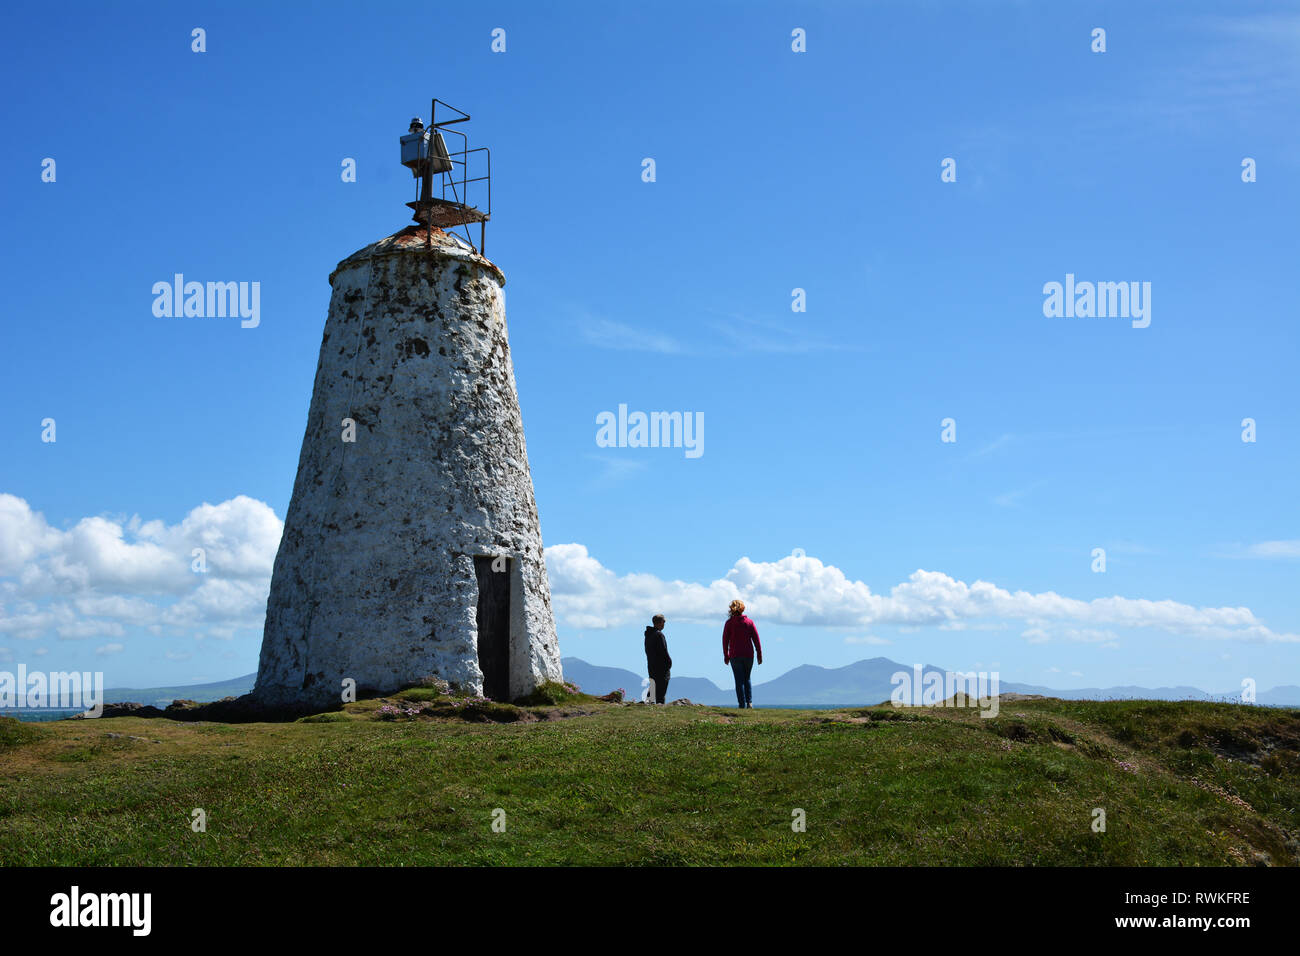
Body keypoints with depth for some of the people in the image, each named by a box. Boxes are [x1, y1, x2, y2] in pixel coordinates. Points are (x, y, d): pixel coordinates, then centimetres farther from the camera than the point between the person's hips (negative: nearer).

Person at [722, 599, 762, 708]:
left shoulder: (729, 623, -3)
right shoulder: (749, 622, 1)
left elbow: (725, 640, -1)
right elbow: (756, 639, 0)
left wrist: (726, 656, 6)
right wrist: (759, 655, 5)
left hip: (735, 656, -1)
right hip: (748, 655, 1)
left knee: (739, 681, 3)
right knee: (747, 679, 15)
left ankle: (742, 704, -1)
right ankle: (749, 702, 3)